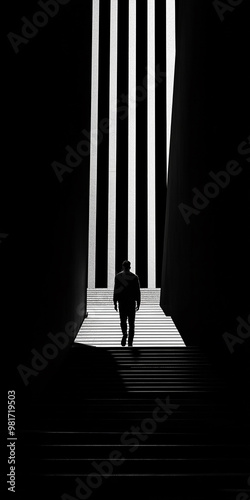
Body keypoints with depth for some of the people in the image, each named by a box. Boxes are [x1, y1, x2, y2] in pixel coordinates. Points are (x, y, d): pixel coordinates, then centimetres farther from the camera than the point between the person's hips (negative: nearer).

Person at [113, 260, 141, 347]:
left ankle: (124, 333, -8)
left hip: (122, 302, 0)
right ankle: (130, 342, 12)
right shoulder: (135, 277, -2)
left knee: (123, 320, 12)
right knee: (131, 322, 7)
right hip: (132, 302, 0)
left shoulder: (118, 276, -5)